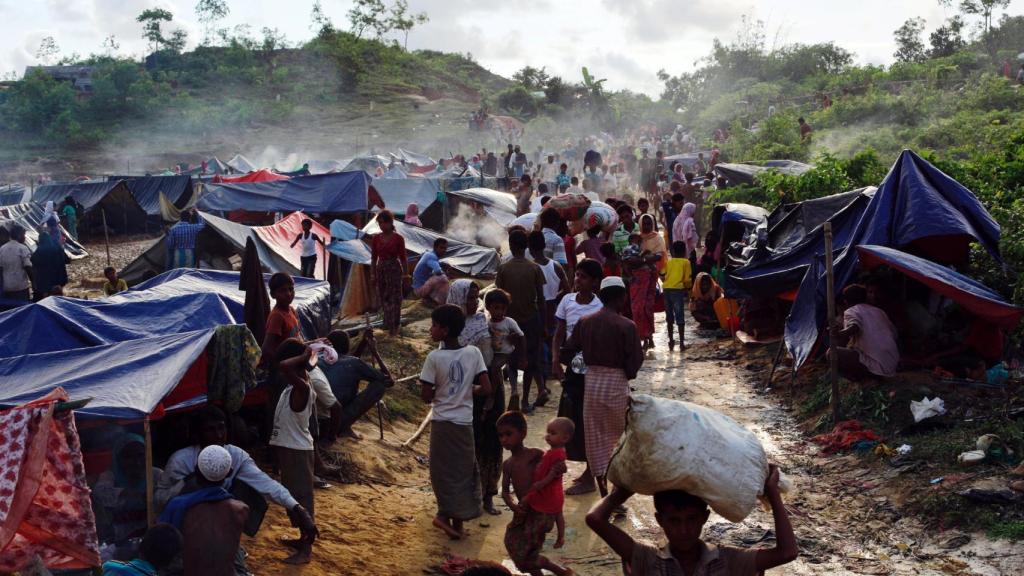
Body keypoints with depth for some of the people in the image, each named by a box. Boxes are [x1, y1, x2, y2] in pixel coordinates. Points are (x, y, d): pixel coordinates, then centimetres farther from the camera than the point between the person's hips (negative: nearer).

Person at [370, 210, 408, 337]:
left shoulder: (398, 238, -8)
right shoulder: (375, 239, 2)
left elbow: (403, 257, -4)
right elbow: (373, 258, 7)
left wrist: (406, 274, -4)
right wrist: (372, 275, 7)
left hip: (395, 269, -4)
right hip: (381, 269, 4)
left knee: (394, 298, -2)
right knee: (384, 298, 12)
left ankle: (393, 326, 5)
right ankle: (388, 323, 28)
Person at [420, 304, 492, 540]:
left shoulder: (434, 357, -13)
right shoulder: (473, 353, -5)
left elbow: (426, 396, -10)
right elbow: (486, 389, -6)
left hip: (442, 422, -2)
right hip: (464, 422, 2)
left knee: (444, 471, 12)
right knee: (464, 471, 13)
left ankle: (446, 514, 12)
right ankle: (457, 521, 17)